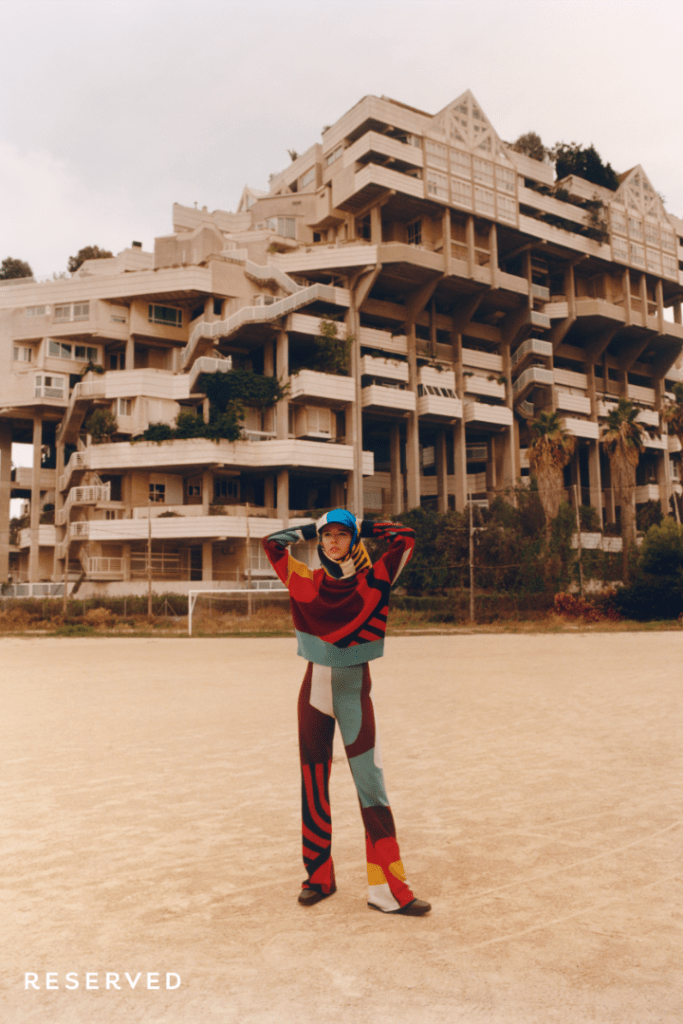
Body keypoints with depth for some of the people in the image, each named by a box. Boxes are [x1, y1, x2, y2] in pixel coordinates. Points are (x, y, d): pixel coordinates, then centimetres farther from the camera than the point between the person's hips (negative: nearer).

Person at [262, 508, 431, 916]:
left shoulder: (372, 582, -3)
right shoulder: (307, 582, 3)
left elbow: (406, 538, -7)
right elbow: (273, 543, 7)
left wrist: (363, 526, 3)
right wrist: (312, 528, 10)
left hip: (355, 691, -2)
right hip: (315, 688, 3)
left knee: (371, 786, -4)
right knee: (314, 786, 10)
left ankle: (388, 888, 4)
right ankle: (319, 877, 26)